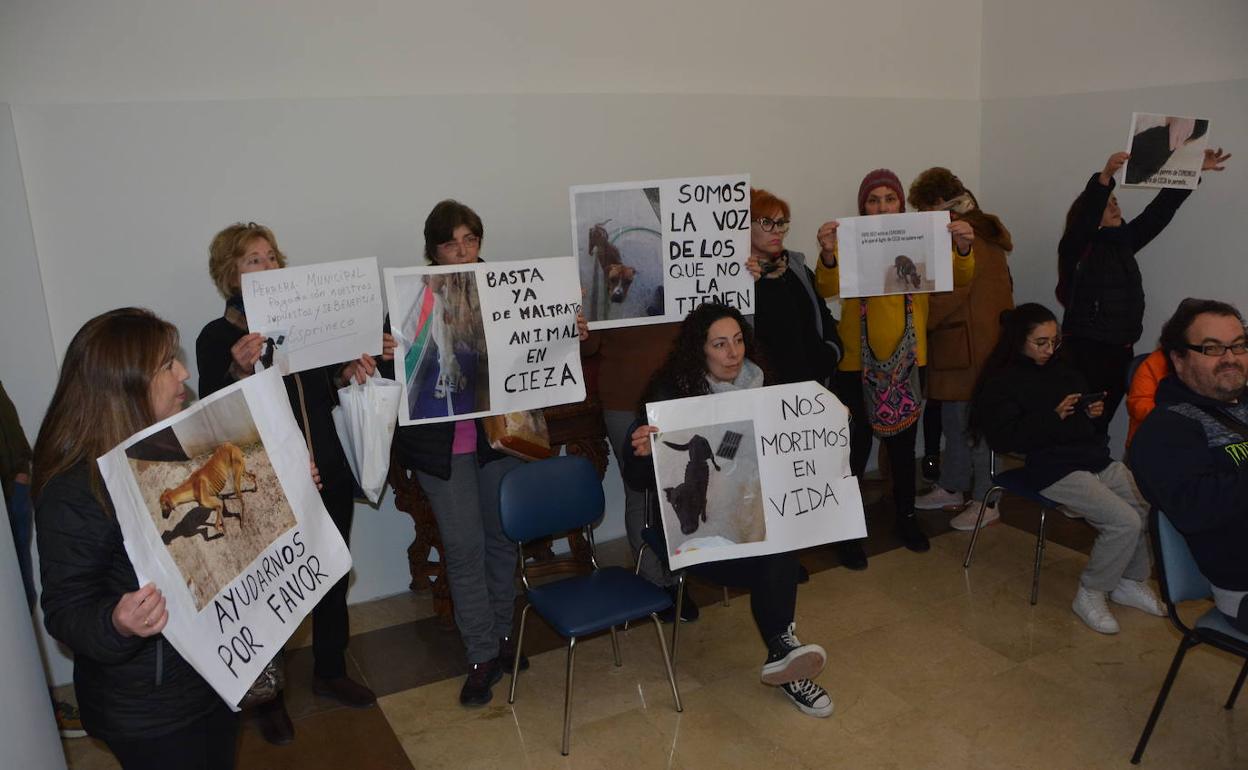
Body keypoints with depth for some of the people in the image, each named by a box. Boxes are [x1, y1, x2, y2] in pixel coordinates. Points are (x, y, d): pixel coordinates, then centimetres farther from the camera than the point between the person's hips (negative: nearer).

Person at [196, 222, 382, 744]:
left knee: (333, 581, 16)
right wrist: (241, 369, -29)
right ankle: (269, 697, 27)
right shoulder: (217, 339, -8)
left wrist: (348, 374, -4)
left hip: (329, 479, 5)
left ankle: (330, 672, 38)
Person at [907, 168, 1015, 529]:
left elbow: (946, 296, -21)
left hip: (972, 347, -10)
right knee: (956, 420, 18)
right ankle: (952, 487, 29)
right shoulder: (984, 231, 15)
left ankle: (986, 501, 10)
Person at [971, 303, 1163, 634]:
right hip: (1055, 469, -7)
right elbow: (1004, 438, -13)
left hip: (1097, 457, 8)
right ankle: (1090, 594, -1)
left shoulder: (1062, 368, 17)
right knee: (1125, 522, -21)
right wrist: (1053, 416, -20)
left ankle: (1130, 582, 11)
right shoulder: (1001, 382, -4)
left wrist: (1094, 410, 6)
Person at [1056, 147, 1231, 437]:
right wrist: (1105, 177, -40)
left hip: (1121, 350, 7)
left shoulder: (1123, 241, 14)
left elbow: (1159, 211, 15)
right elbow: (1085, 216, -24)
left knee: (1101, 425, 9)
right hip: (1086, 350, -7)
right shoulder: (1076, 247, -6)